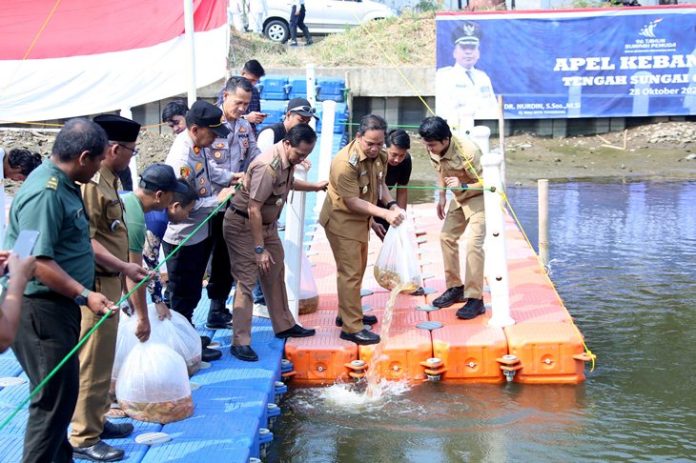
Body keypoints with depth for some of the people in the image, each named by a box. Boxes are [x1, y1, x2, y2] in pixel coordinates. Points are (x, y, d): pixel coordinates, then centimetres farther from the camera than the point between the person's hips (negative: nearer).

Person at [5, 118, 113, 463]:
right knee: (54, 399, -4)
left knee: (60, 394, 21)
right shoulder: (45, 193, -23)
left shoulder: (63, 185, 10)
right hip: (40, 309, -11)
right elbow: (36, 261, -28)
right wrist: (84, 295, -29)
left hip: (58, 305, 11)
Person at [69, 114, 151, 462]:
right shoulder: (91, 184, -19)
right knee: (94, 362, -2)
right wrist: (124, 267, -25)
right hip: (96, 284, -10)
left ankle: (96, 420, 31)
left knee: (102, 359, 19)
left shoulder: (106, 180, 11)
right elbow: (85, 240, -25)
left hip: (109, 281, 10)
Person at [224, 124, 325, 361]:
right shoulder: (268, 166, -31)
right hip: (243, 225, -9)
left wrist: (315, 187, 26)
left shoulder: (288, 160, -3)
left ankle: (284, 325, 32)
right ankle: (240, 342, -7)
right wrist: (259, 249, -27)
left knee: (275, 275, 17)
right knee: (247, 281, -10)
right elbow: (253, 210, -30)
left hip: (267, 223, 9)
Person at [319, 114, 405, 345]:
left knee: (357, 269, 19)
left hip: (360, 219, 9)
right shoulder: (346, 162, -30)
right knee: (350, 273, -6)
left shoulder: (380, 155, -5)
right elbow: (352, 201, -28)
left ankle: (347, 314, 35)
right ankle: (351, 328, 0)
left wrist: (392, 204, -8)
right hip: (342, 220, -8)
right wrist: (385, 213, -33)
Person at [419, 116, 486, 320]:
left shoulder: (468, 151, -34)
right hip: (459, 197, 8)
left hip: (479, 196, -8)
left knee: (473, 243, -19)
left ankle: (475, 299, -15)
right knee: (447, 237, 8)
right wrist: (442, 196, 7)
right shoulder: (433, 151, -13)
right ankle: (455, 288, 22)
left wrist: (462, 185, -41)